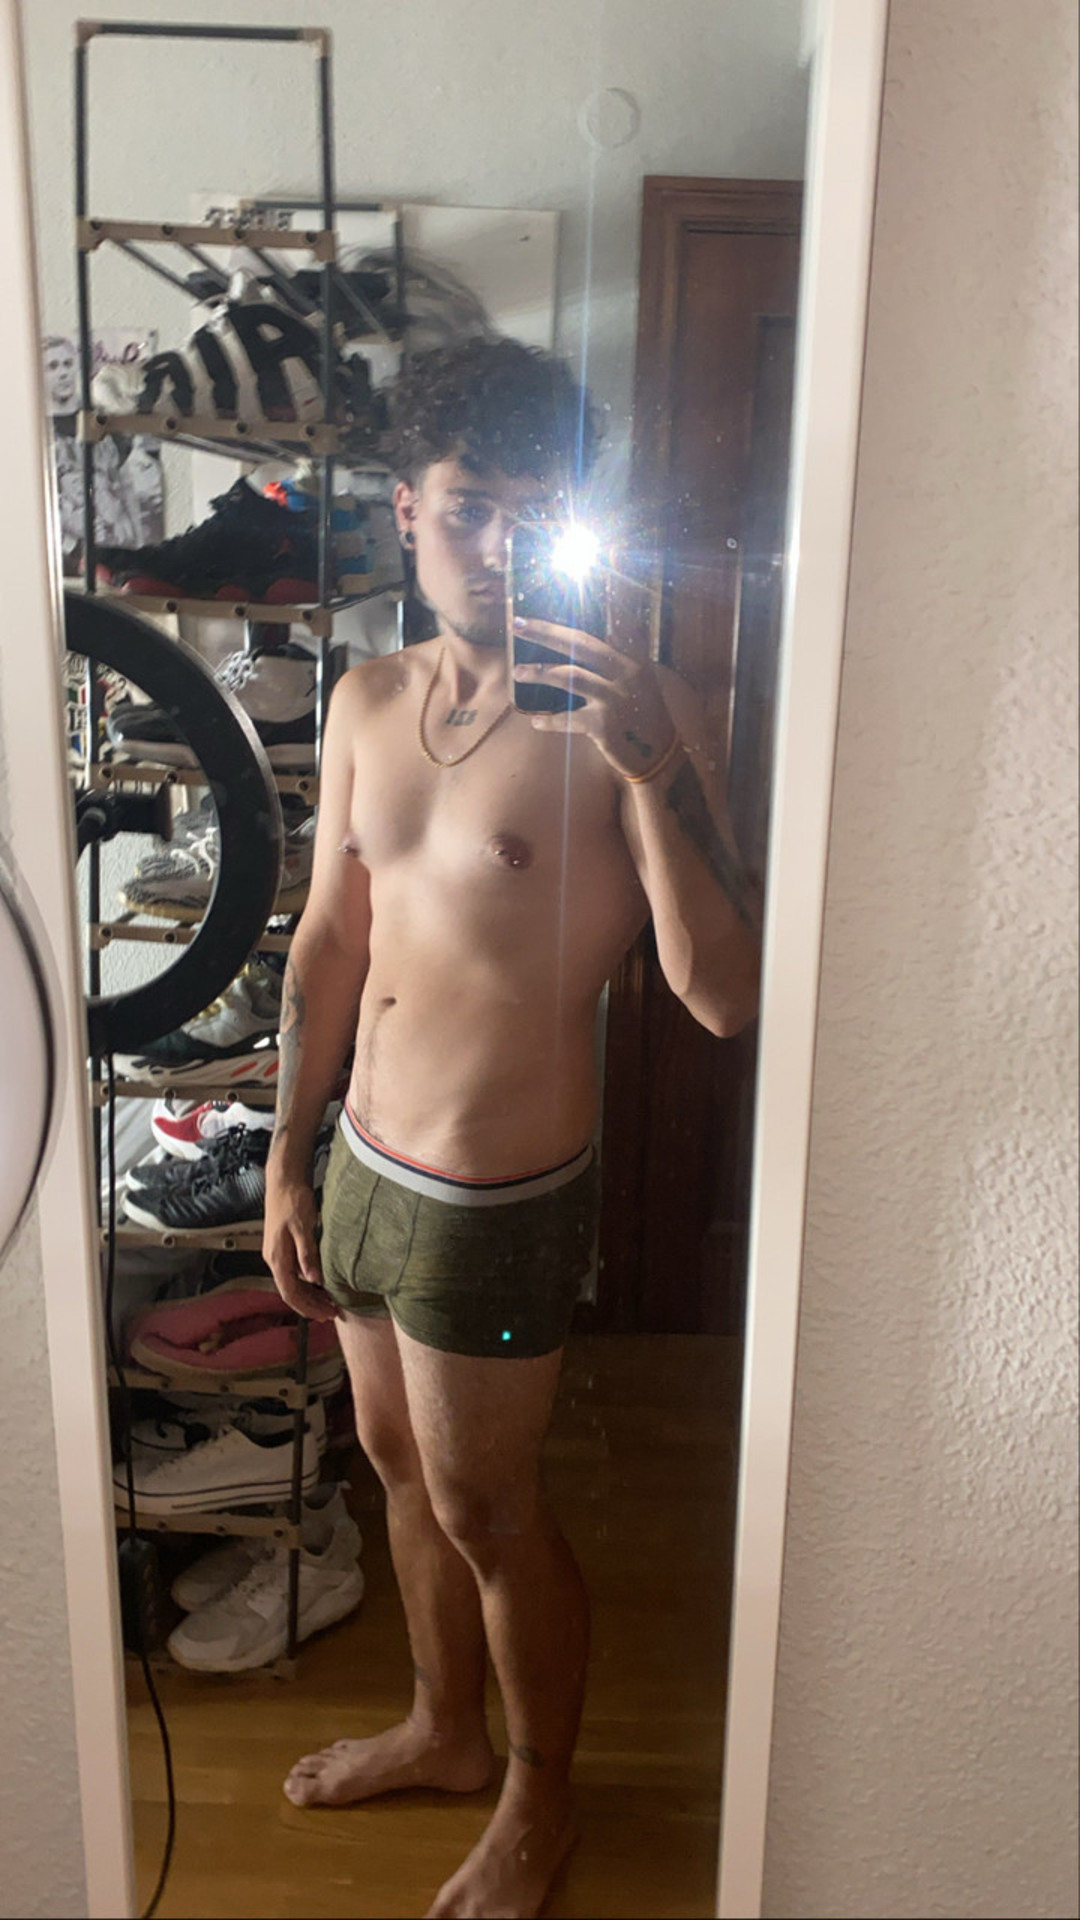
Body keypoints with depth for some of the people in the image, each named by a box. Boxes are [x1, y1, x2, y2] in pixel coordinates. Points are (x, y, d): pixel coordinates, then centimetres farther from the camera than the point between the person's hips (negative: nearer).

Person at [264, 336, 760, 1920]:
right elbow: (330, 940, 8)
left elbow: (724, 998, -25)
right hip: (367, 1166, 7)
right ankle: (444, 1727, 51)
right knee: (400, 1463, 24)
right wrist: (288, 1158, 10)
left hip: (499, 1203, -6)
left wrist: (656, 775, -37)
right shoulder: (368, 704, 1)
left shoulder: (628, 717, -19)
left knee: (488, 1513, 12)